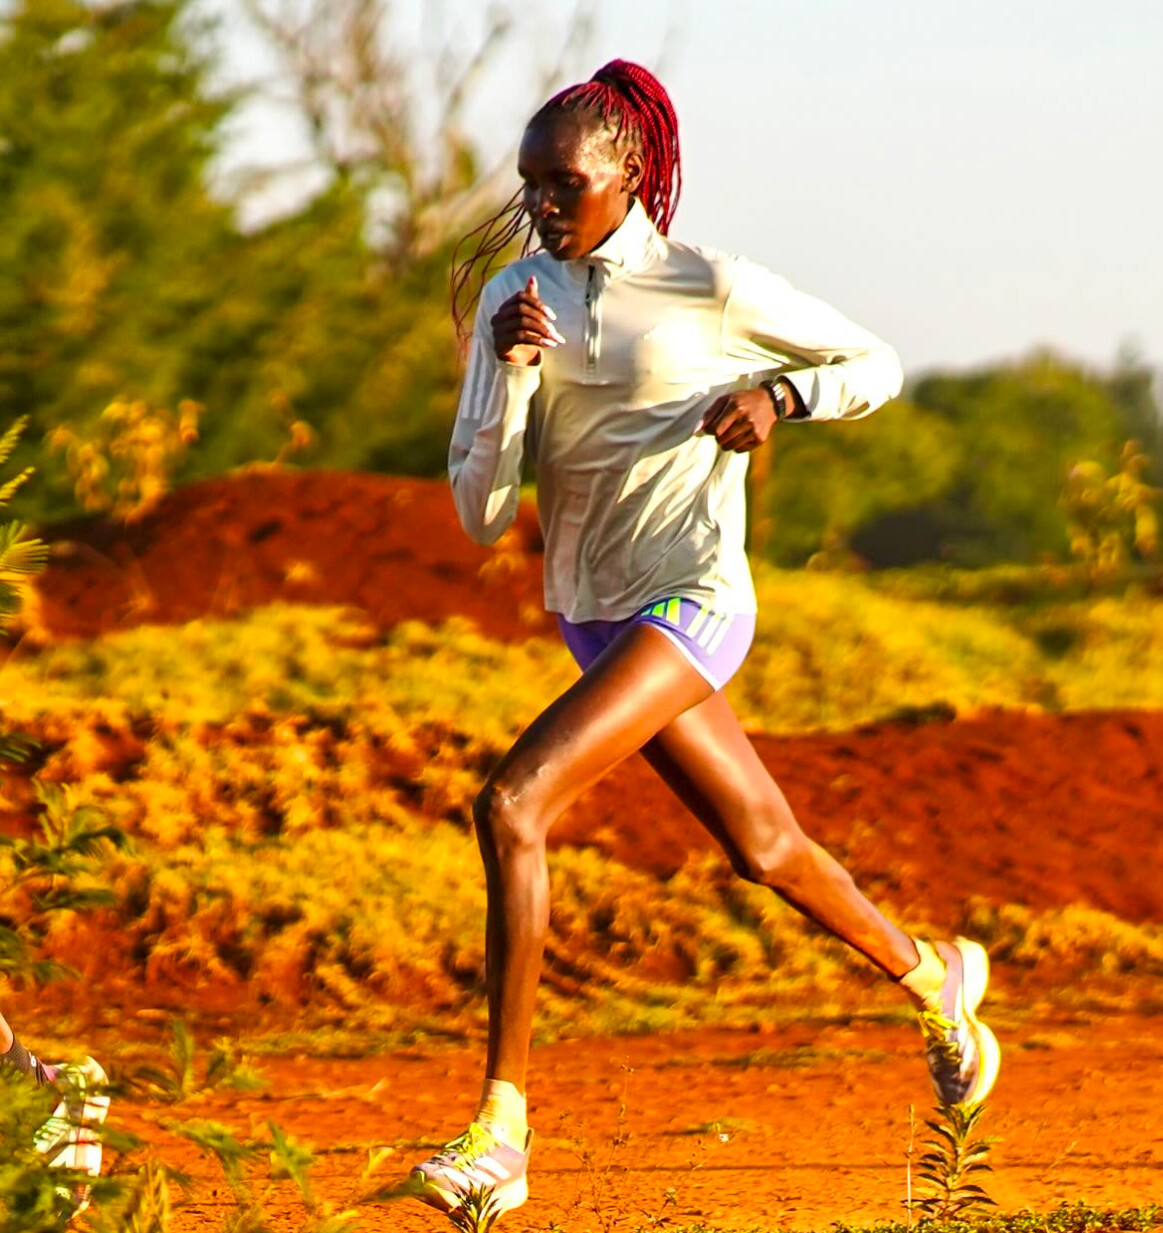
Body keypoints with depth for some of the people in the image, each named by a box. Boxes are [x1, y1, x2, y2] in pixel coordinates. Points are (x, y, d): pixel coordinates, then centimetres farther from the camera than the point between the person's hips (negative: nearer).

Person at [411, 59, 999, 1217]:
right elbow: (481, 512, -3)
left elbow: (877, 365, 4)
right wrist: (510, 372, -18)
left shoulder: (714, 289, -10)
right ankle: (936, 979, 49)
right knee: (766, 848, 22)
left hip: (689, 601, -7)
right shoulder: (517, 299, 1)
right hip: (596, 618, 7)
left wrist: (780, 395, -15)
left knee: (510, 806, -24)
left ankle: (501, 1127, -23)